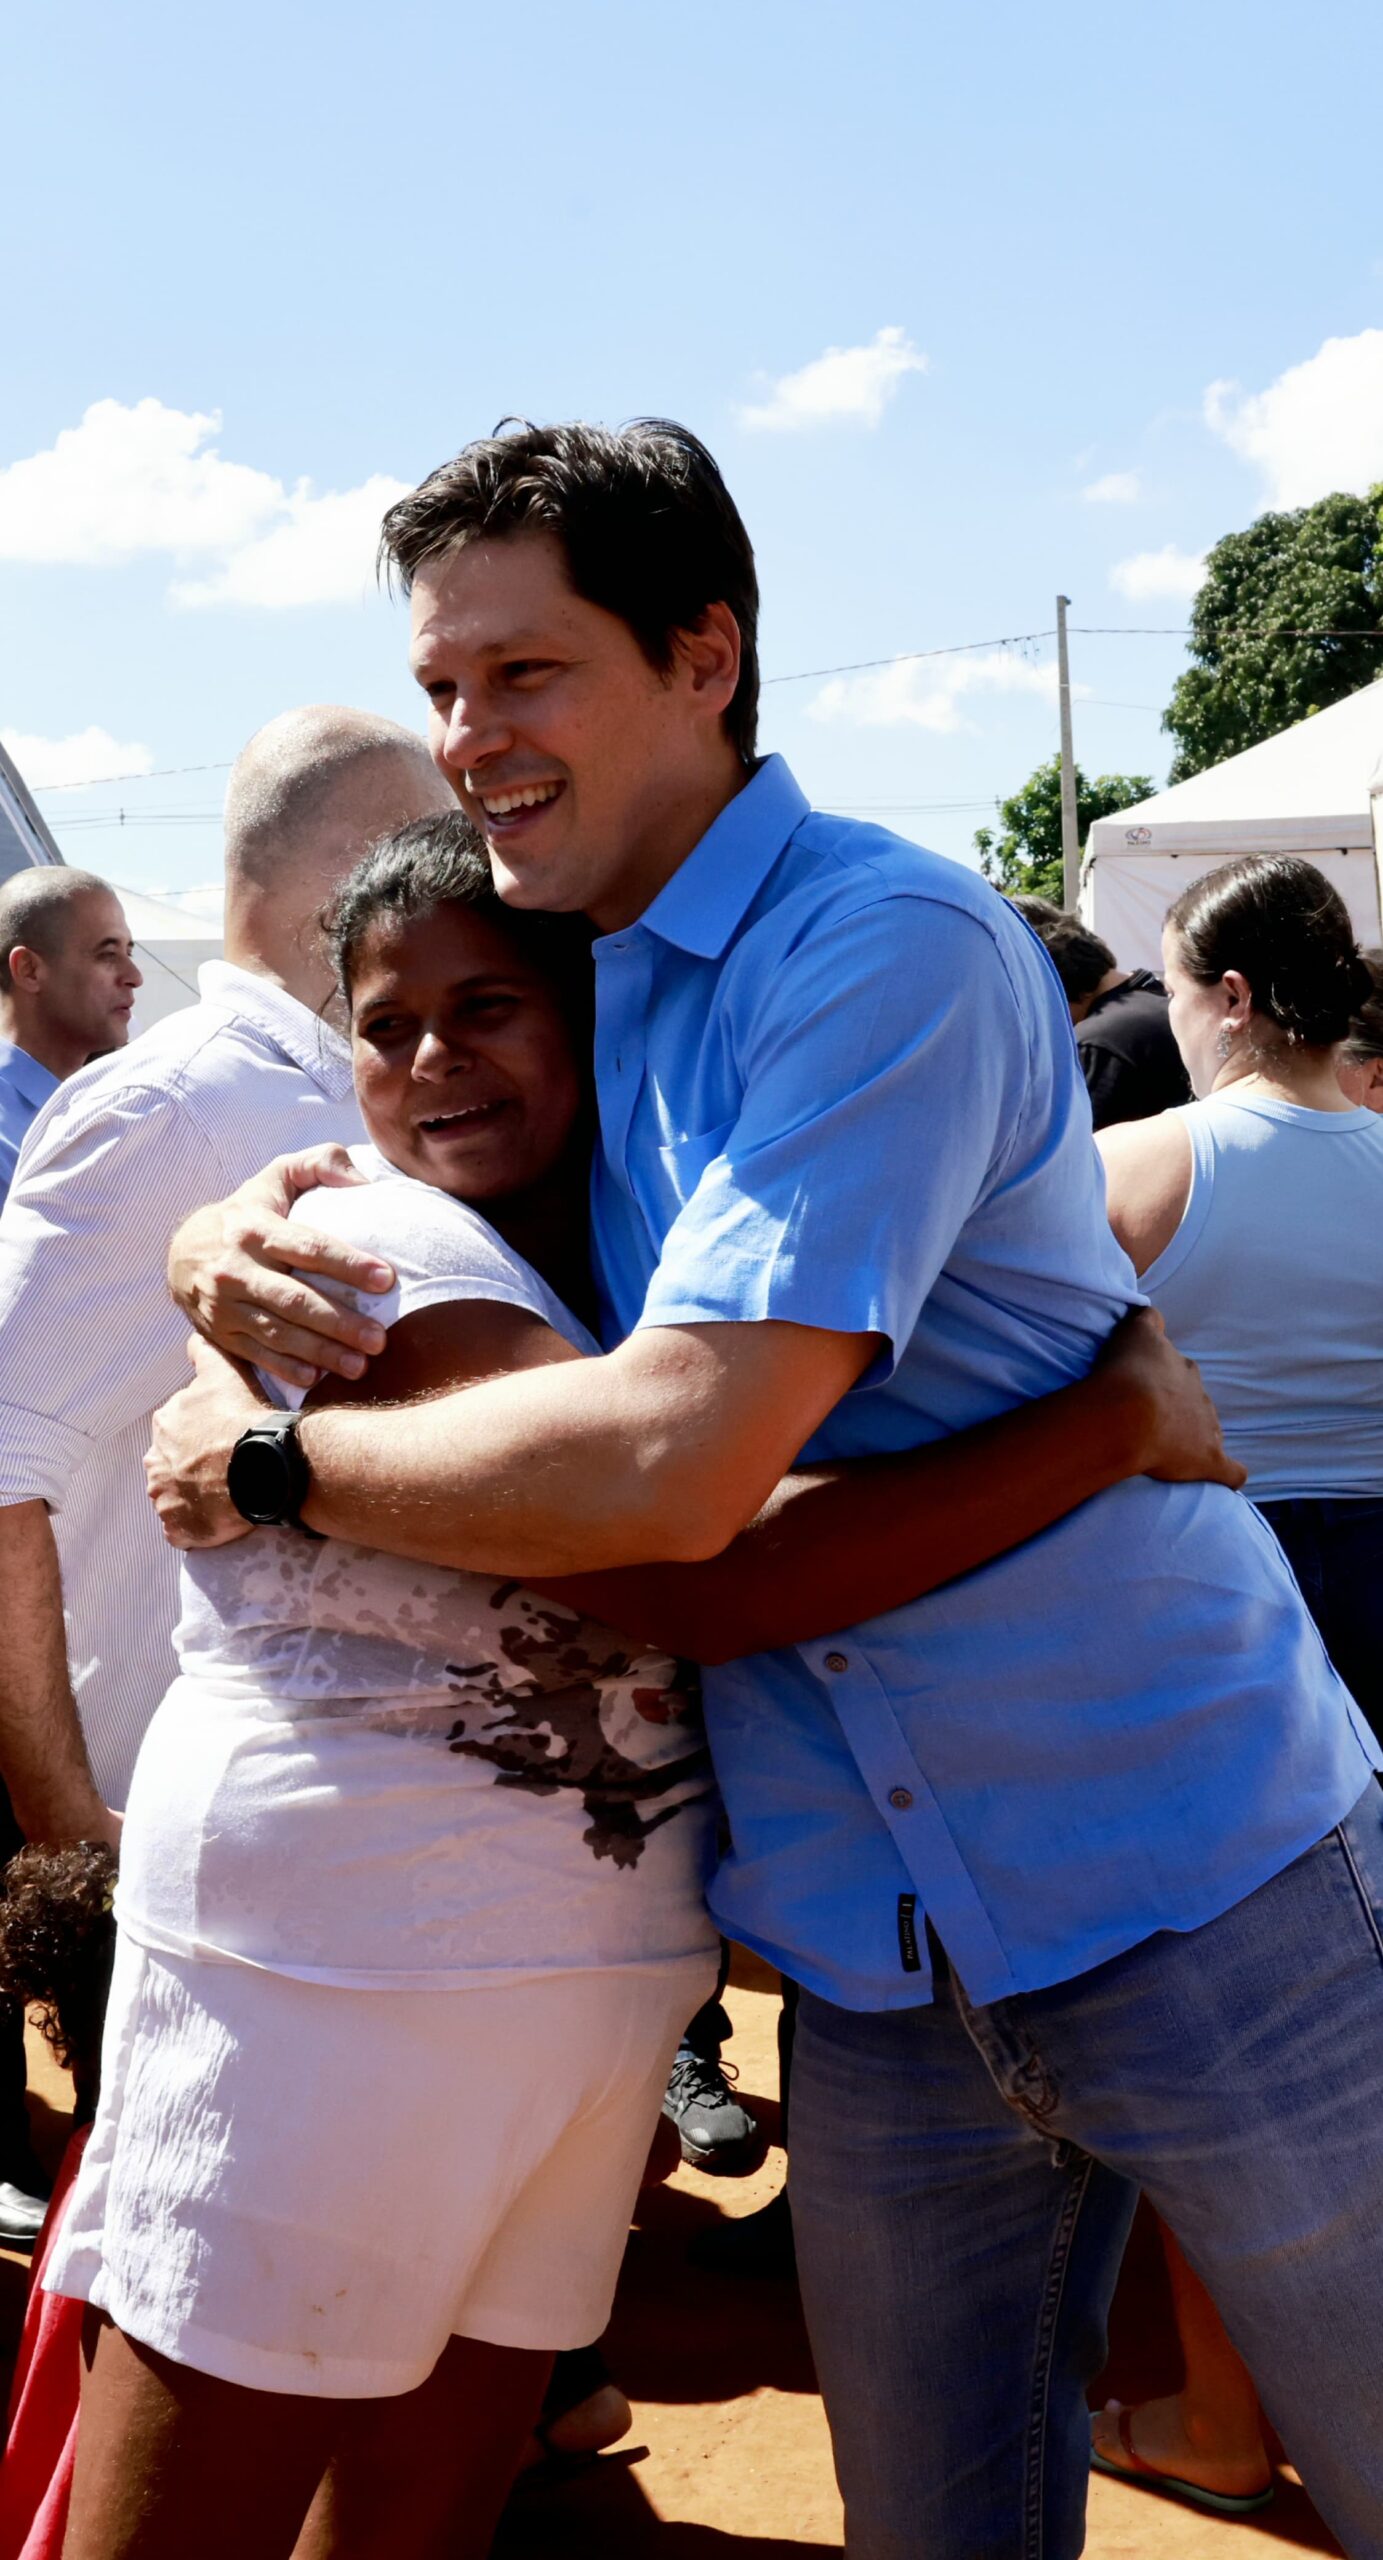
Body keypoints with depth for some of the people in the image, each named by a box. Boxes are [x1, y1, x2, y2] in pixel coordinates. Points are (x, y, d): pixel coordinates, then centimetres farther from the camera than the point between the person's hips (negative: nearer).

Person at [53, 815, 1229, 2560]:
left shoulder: (606, 1256, 12)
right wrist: (1115, 1418, -23)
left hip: (594, 1963, 7)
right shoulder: (378, 1257, -14)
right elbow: (705, 1573, -26)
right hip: (338, 1954, -7)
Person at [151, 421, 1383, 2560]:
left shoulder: (891, 945, -19)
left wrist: (271, 1462, -14)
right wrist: (228, 1253, -6)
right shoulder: (554, 994, 7)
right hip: (878, 1961, 6)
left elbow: (671, 1463, -27)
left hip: (1197, 1894, -6)